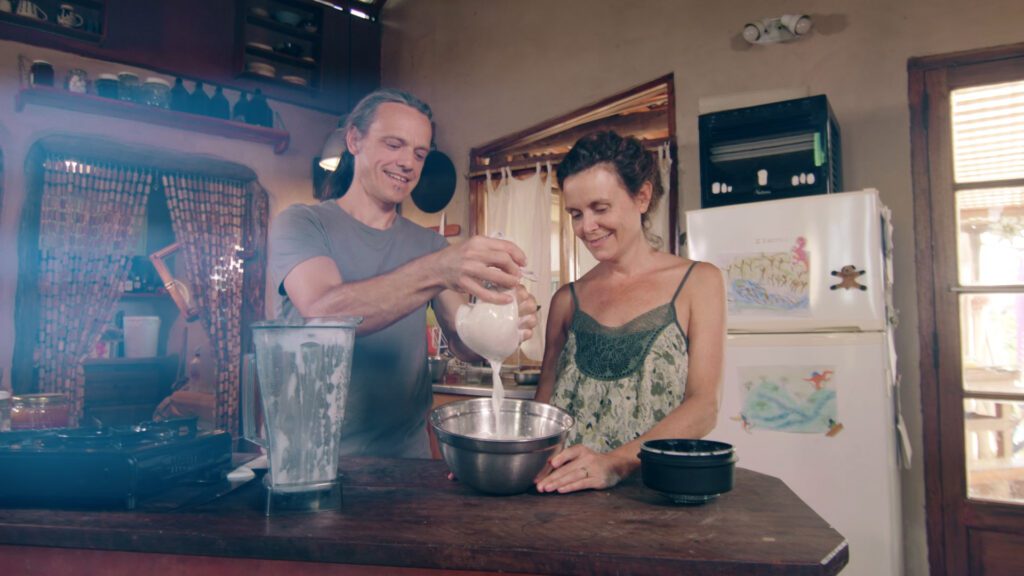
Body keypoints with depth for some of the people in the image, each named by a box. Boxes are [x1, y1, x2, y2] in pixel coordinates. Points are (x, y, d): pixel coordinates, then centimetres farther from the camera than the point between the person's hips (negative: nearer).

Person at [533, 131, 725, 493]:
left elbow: (703, 407, -5)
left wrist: (616, 462, -19)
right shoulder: (567, 300, 10)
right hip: (568, 492, 2)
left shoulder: (697, 282, 2)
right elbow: (545, 404, 10)